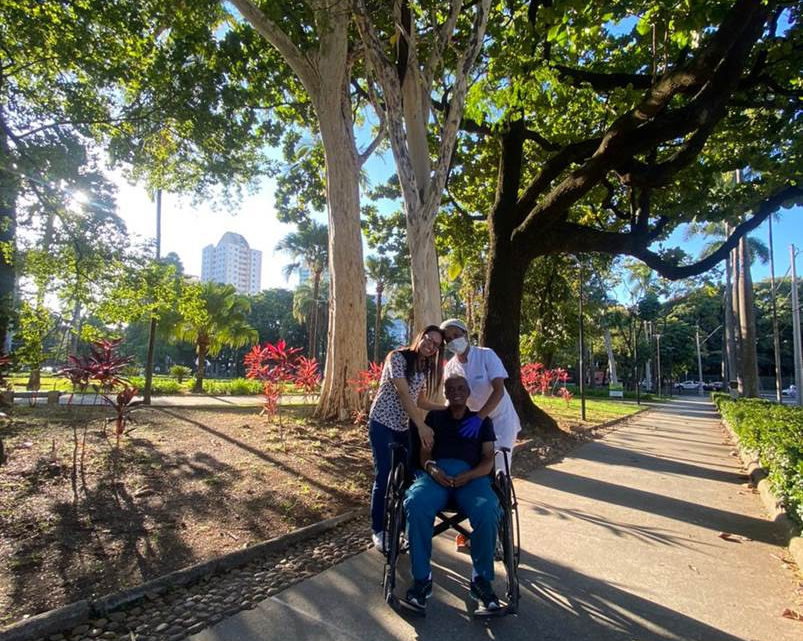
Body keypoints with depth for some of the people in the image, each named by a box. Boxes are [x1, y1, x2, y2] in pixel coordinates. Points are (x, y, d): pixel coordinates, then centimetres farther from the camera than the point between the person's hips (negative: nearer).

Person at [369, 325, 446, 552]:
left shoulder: (426, 369, 7)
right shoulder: (398, 357, -15)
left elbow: (421, 401, 9)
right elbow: (403, 394, -23)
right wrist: (422, 425, -28)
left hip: (404, 426, 7)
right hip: (382, 423, -7)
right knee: (385, 476, -5)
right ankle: (378, 530, 12)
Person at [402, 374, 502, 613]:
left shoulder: (482, 421, 21)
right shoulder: (434, 417, 23)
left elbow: (488, 460, 11)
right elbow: (424, 453, 13)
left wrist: (468, 476, -11)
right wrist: (431, 468, -11)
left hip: (472, 475, 0)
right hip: (436, 472, 1)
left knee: (488, 512, -33)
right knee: (415, 505, -33)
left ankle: (481, 580, -13)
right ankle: (421, 579, -20)